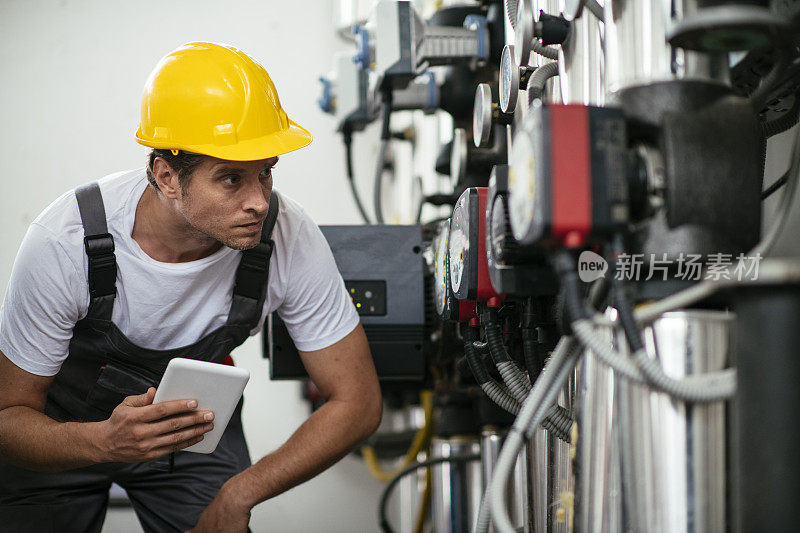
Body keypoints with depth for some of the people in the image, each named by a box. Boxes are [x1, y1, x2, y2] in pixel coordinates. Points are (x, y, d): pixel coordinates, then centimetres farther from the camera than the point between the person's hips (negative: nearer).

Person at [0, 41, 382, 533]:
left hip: (195, 418, 1)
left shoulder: (290, 237, -29)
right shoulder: (64, 243, -33)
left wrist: (240, 493, -30)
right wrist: (107, 441, -44)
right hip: (61, 434, -1)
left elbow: (356, 400, -19)